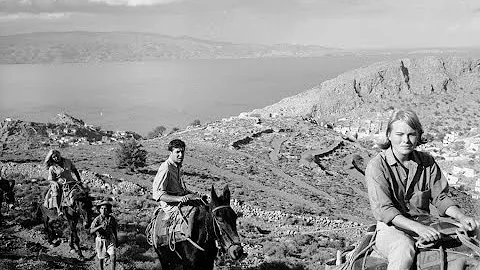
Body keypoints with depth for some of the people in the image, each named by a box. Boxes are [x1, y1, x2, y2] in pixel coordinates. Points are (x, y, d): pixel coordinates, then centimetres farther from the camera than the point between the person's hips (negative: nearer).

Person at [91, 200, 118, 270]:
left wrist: (116, 241, 16)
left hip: (110, 240, 1)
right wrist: (101, 226, -38)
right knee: (101, 258, 10)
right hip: (100, 240, -1)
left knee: (113, 256, -13)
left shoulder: (112, 219, -5)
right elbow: (91, 231, -24)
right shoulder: (97, 219, -13)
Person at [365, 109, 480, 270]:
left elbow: (440, 197, 10)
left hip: (424, 225, 5)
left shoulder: (427, 163, 7)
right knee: (404, 250, -39)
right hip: (391, 228, -5)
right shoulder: (376, 166, -10)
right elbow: (382, 208, -19)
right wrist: (416, 227, -31)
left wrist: (461, 217, -11)